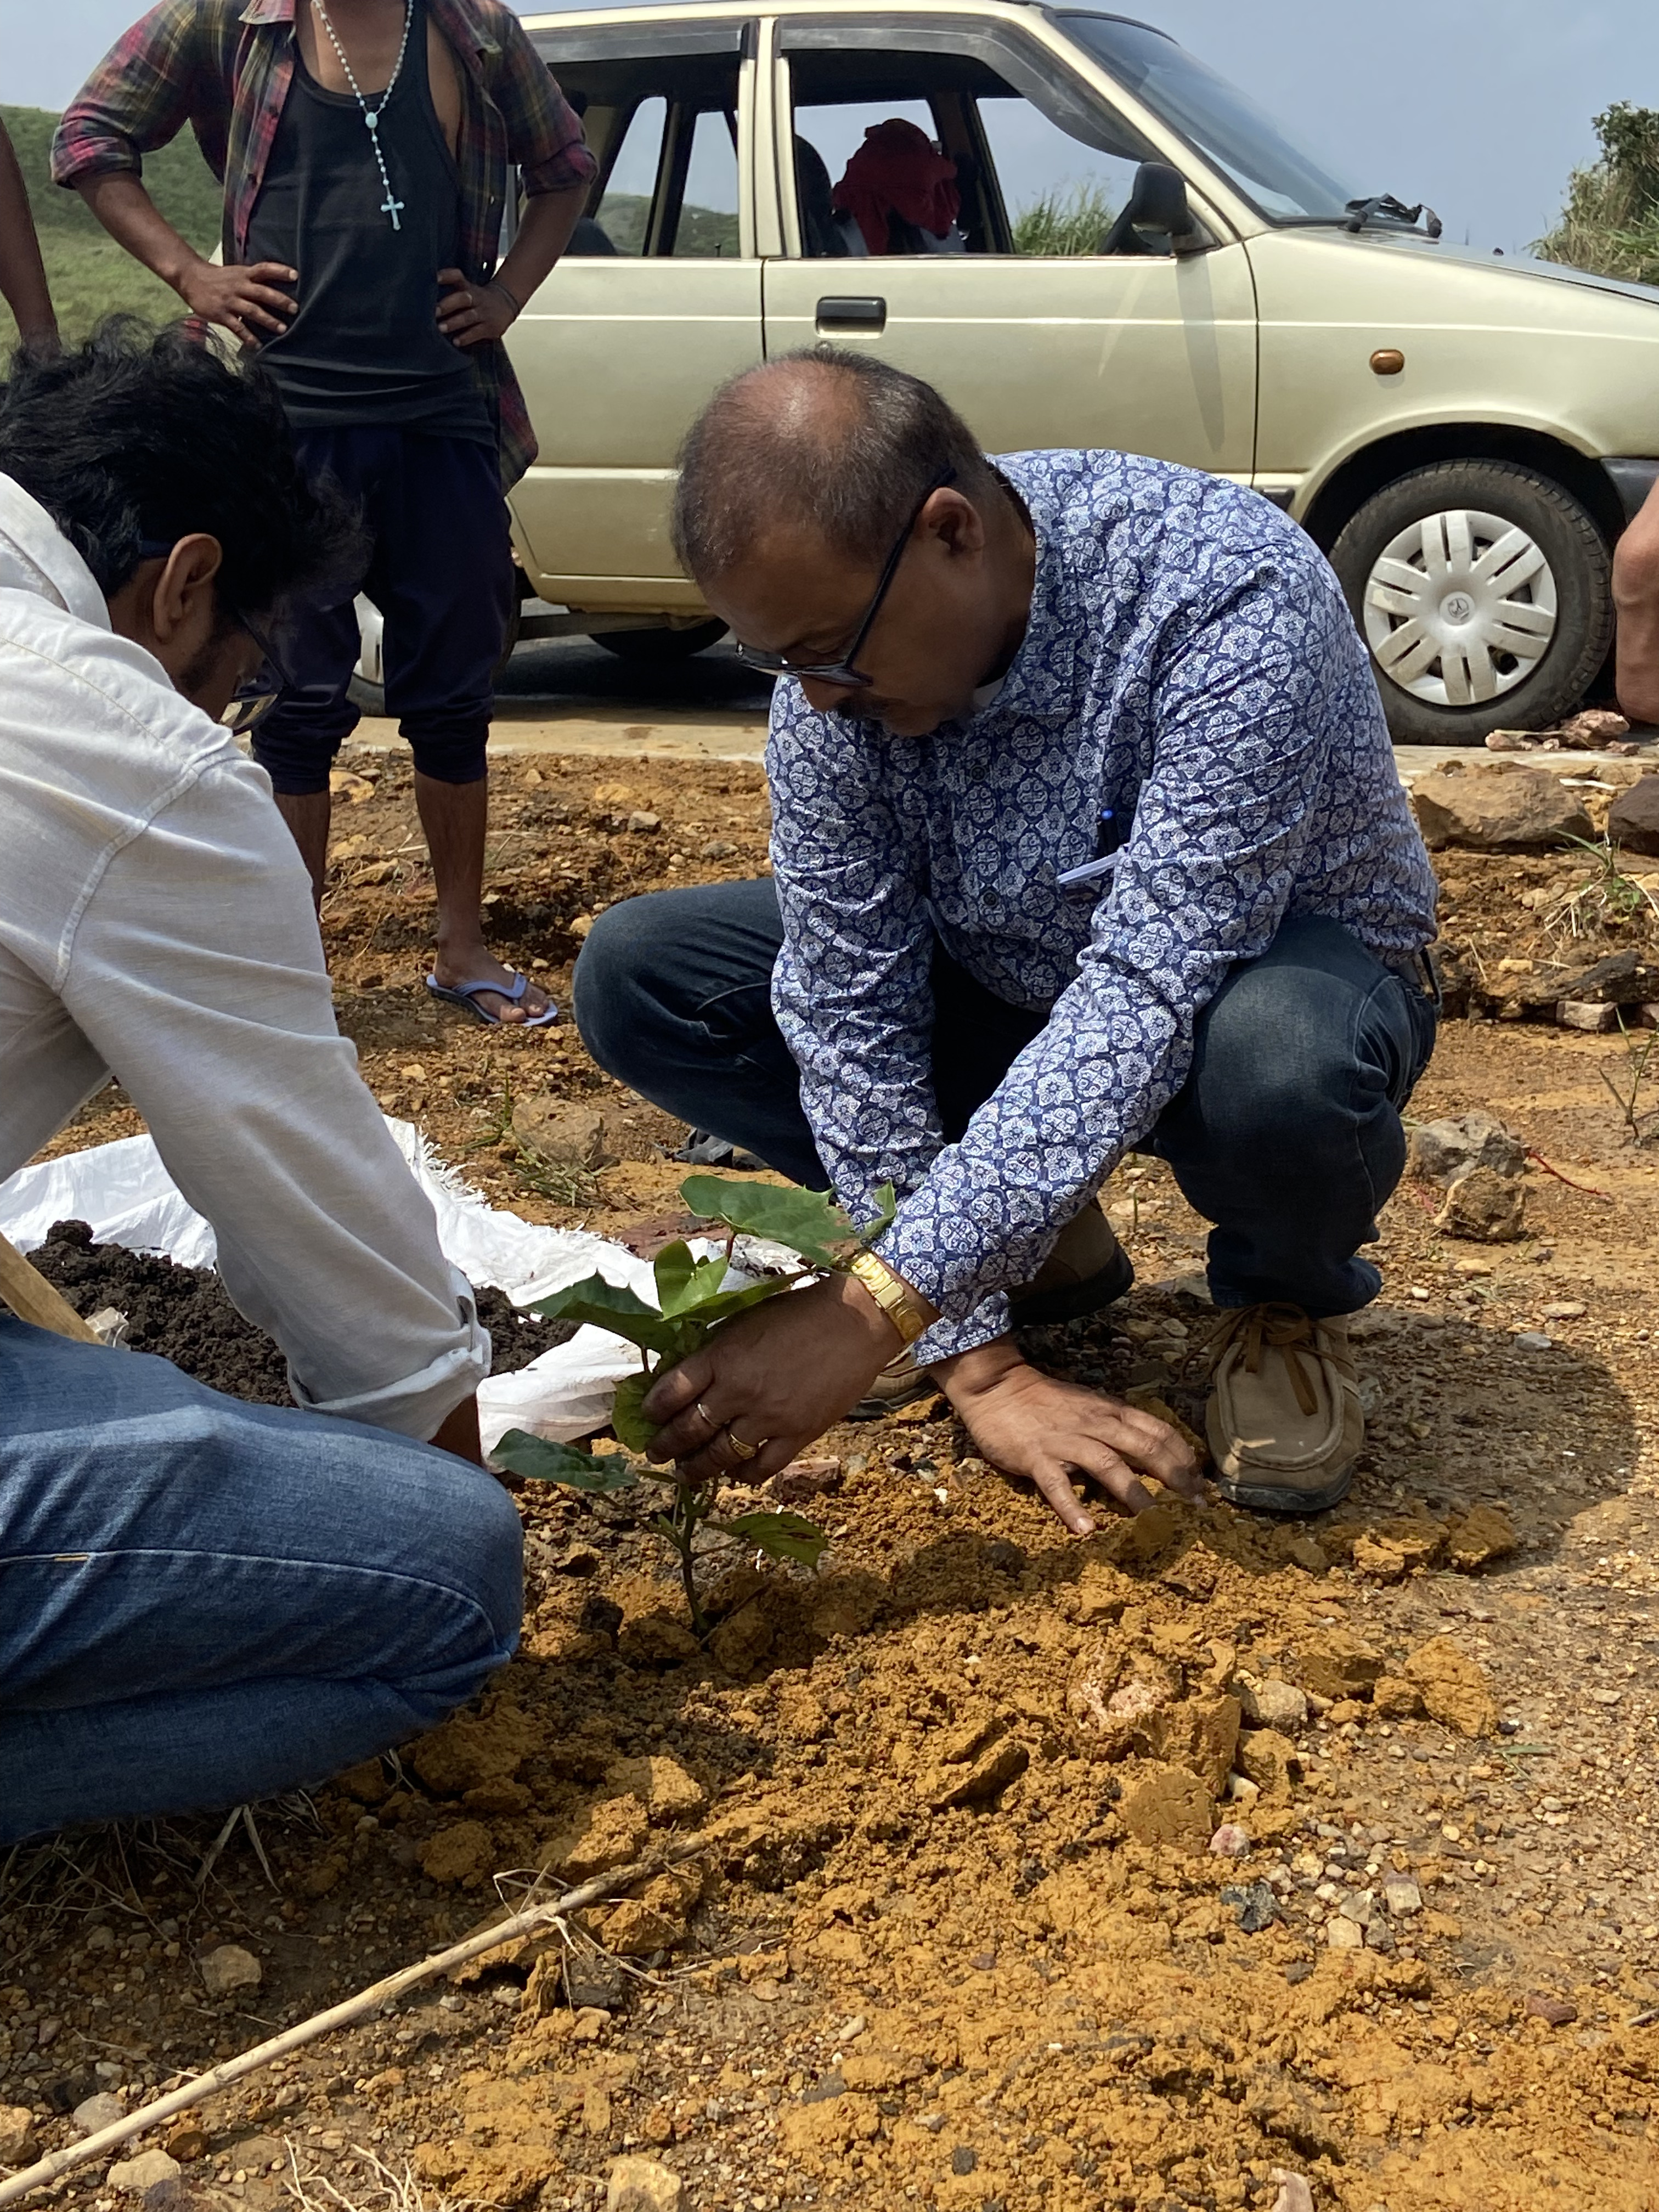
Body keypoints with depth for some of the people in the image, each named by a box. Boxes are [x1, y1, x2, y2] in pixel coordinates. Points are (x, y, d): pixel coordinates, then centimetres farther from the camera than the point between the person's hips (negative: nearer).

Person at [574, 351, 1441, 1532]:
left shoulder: (1232, 594, -34)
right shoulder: (832, 680, -19)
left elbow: (1148, 1001, -40)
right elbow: (852, 1013, -17)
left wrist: (873, 1312, -43)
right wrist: (977, 1362, -21)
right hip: (1008, 995, 5)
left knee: (1275, 1055, -41)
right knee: (636, 970, -11)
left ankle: (1289, 1300, -4)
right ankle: (1039, 1242, 3)